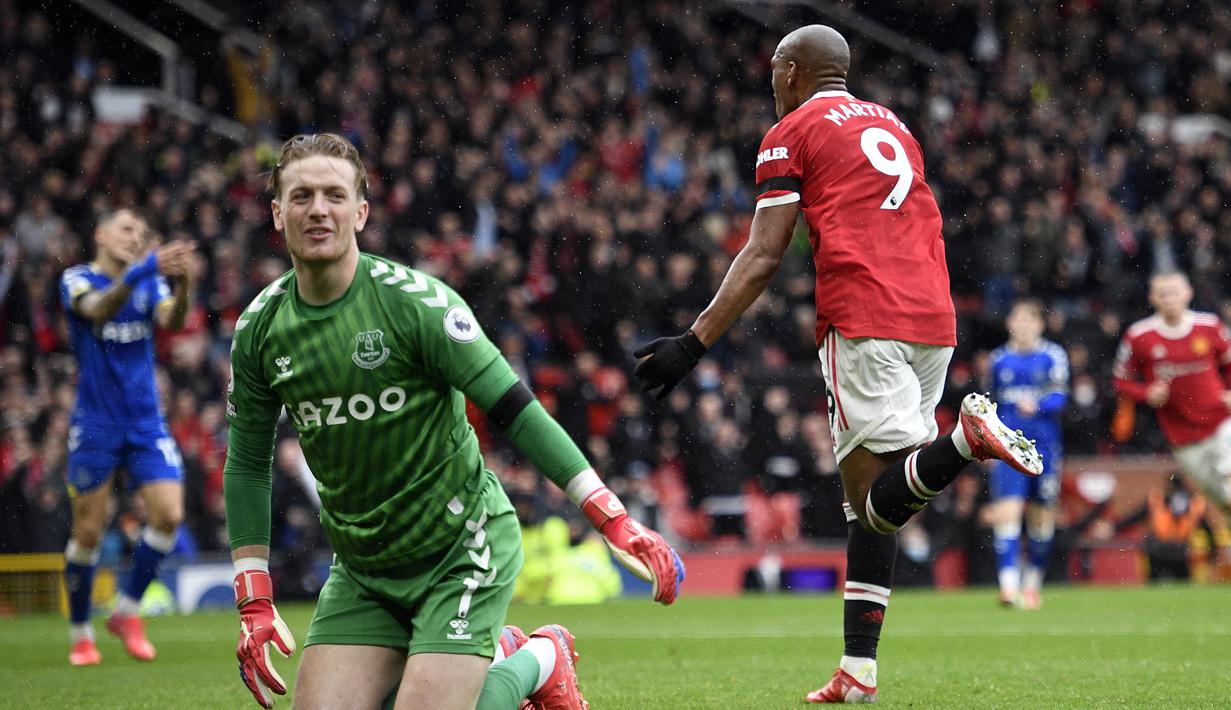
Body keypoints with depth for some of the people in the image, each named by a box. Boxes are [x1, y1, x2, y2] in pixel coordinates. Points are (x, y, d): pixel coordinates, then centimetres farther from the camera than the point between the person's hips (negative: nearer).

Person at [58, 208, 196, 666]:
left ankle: (127, 612, 7)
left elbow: (171, 321, -11)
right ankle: (80, 633, 14)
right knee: (88, 531, -1)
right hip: (95, 425, -3)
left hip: (145, 422, 3)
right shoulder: (77, 279, -2)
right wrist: (140, 271, -40)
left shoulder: (149, 283, 9)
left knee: (168, 515, -10)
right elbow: (97, 309, -25)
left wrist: (182, 282, -31)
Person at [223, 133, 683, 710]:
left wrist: (613, 519, -21)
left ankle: (538, 661, 17)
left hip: (461, 552, -5)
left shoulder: (413, 300, -18)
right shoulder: (258, 327, -2)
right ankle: (493, 656, 20)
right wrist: (254, 604, 5)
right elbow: (247, 463, 9)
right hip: (361, 571, 5)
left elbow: (515, 412, -16)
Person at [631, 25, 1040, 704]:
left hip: (864, 322, -7)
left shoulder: (792, 133, 6)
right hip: (934, 319, 7)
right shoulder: (893, 126, 26)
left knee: (876, 502, -10)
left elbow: (763, 255, -2)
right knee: (872, 499, 9)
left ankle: (964, 437, -36)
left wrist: (694, 342, -2)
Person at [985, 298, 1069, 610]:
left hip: (1043, 444, -1)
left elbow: (1059, 398, -10)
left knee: (1041, 515, 8)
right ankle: (1009, 584, -21)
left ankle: (1032, 582, 26)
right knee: (1008, 511, -15)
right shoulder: (999, 359, 10)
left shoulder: (1053, 356, 1)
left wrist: (1037, 405, -29)